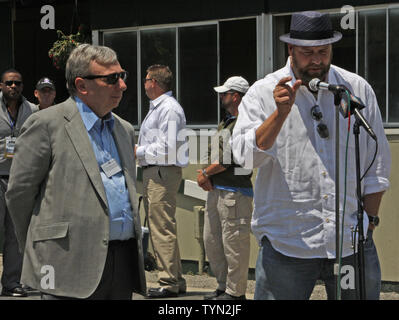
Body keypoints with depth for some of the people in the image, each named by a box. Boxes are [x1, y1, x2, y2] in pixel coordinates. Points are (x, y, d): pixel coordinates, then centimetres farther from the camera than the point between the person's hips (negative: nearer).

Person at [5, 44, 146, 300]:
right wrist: (37, 251, 4)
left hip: (124, 262, 7)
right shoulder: (46, 123, -4)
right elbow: (19, 192, -2)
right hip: (71, 267, -6)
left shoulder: (125, 130, 18)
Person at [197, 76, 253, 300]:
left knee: (234, 242, -6)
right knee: (211, 240, 13)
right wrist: (206, 176, 2)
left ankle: (235, 292, 1)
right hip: (216, 190, 10)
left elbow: (229, 159, -18)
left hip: (235, 191, -10)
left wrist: (206, 173, -6)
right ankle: (224, 286, 23)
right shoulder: (225, 123, 19)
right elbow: (214, 154, 21)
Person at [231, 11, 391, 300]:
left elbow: (378, 165, 14)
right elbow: (246, 156, -12)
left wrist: (369, 220, 10)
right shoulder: (263, 93, 1)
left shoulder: (358, 89, 8)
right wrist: (281, 113, -21)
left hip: (352, 241, 2)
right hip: (285, 243, -2)